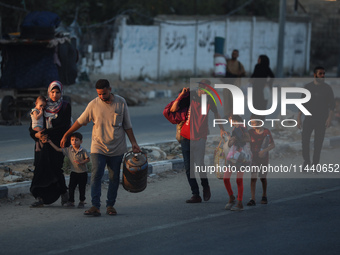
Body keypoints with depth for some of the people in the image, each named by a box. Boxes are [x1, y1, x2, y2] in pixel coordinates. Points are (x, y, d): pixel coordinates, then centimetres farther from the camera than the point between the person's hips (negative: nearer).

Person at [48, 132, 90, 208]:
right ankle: (71, 201, 7)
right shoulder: (68, 150, -1)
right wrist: (50, 143, 3)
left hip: (83, 173, -3)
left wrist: (81, 162, -26)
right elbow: (58, 149, 5)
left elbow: (88, 159, -8)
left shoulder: (83, 151, -12)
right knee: (71, 187, -1)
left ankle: (82, 201, 19)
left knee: (82, 188, 5)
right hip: (73, 172, 3)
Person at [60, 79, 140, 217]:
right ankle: (95, 206, -19)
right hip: (98, 147, -1)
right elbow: (80, 121, 7)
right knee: (96, 175, -14)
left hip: (117, 148, 1)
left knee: (114, 178, 4)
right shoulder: (93, 104, -3)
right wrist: (66, 135, 9)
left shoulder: (121, 103, 0)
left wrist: (133, 142, 4)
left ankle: (110, 205, 13)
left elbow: (127, 125, 7)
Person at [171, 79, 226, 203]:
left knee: (199, 164, -18)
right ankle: (195, 195, 10)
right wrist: (181, 95, -18)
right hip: (186, 137, 1)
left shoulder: (209, 101, 1)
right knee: (188, 168, 2)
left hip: (200, 138, -1)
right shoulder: (190, 97, -4)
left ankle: (205, 186, 9)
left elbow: (216, 114, 21)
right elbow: (173, 109, -10)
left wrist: (221, 129, 18)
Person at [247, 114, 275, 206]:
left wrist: (264, 150, -17)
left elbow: (273, 145, -3)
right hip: (253, 157, 0)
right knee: (253, 178, -9)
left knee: (263, 177, 12)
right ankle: (253, 199, -11)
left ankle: (264, 196, 32)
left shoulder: (266, 132, -6)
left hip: (263, 157, 0)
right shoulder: (250, 132, -4)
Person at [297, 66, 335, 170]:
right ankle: (306, 161, 13)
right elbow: (302, 103, 7)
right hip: (309, 118, 1)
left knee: (318, 143, -1)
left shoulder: (327, 88, 0)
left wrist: (330, 118, -13)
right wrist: (298, 118, 2)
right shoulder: (308, 87, 3)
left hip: (321, 120, -1)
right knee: (305, 141, -8)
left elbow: (332, 105, 0)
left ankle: (315, 164, 9)